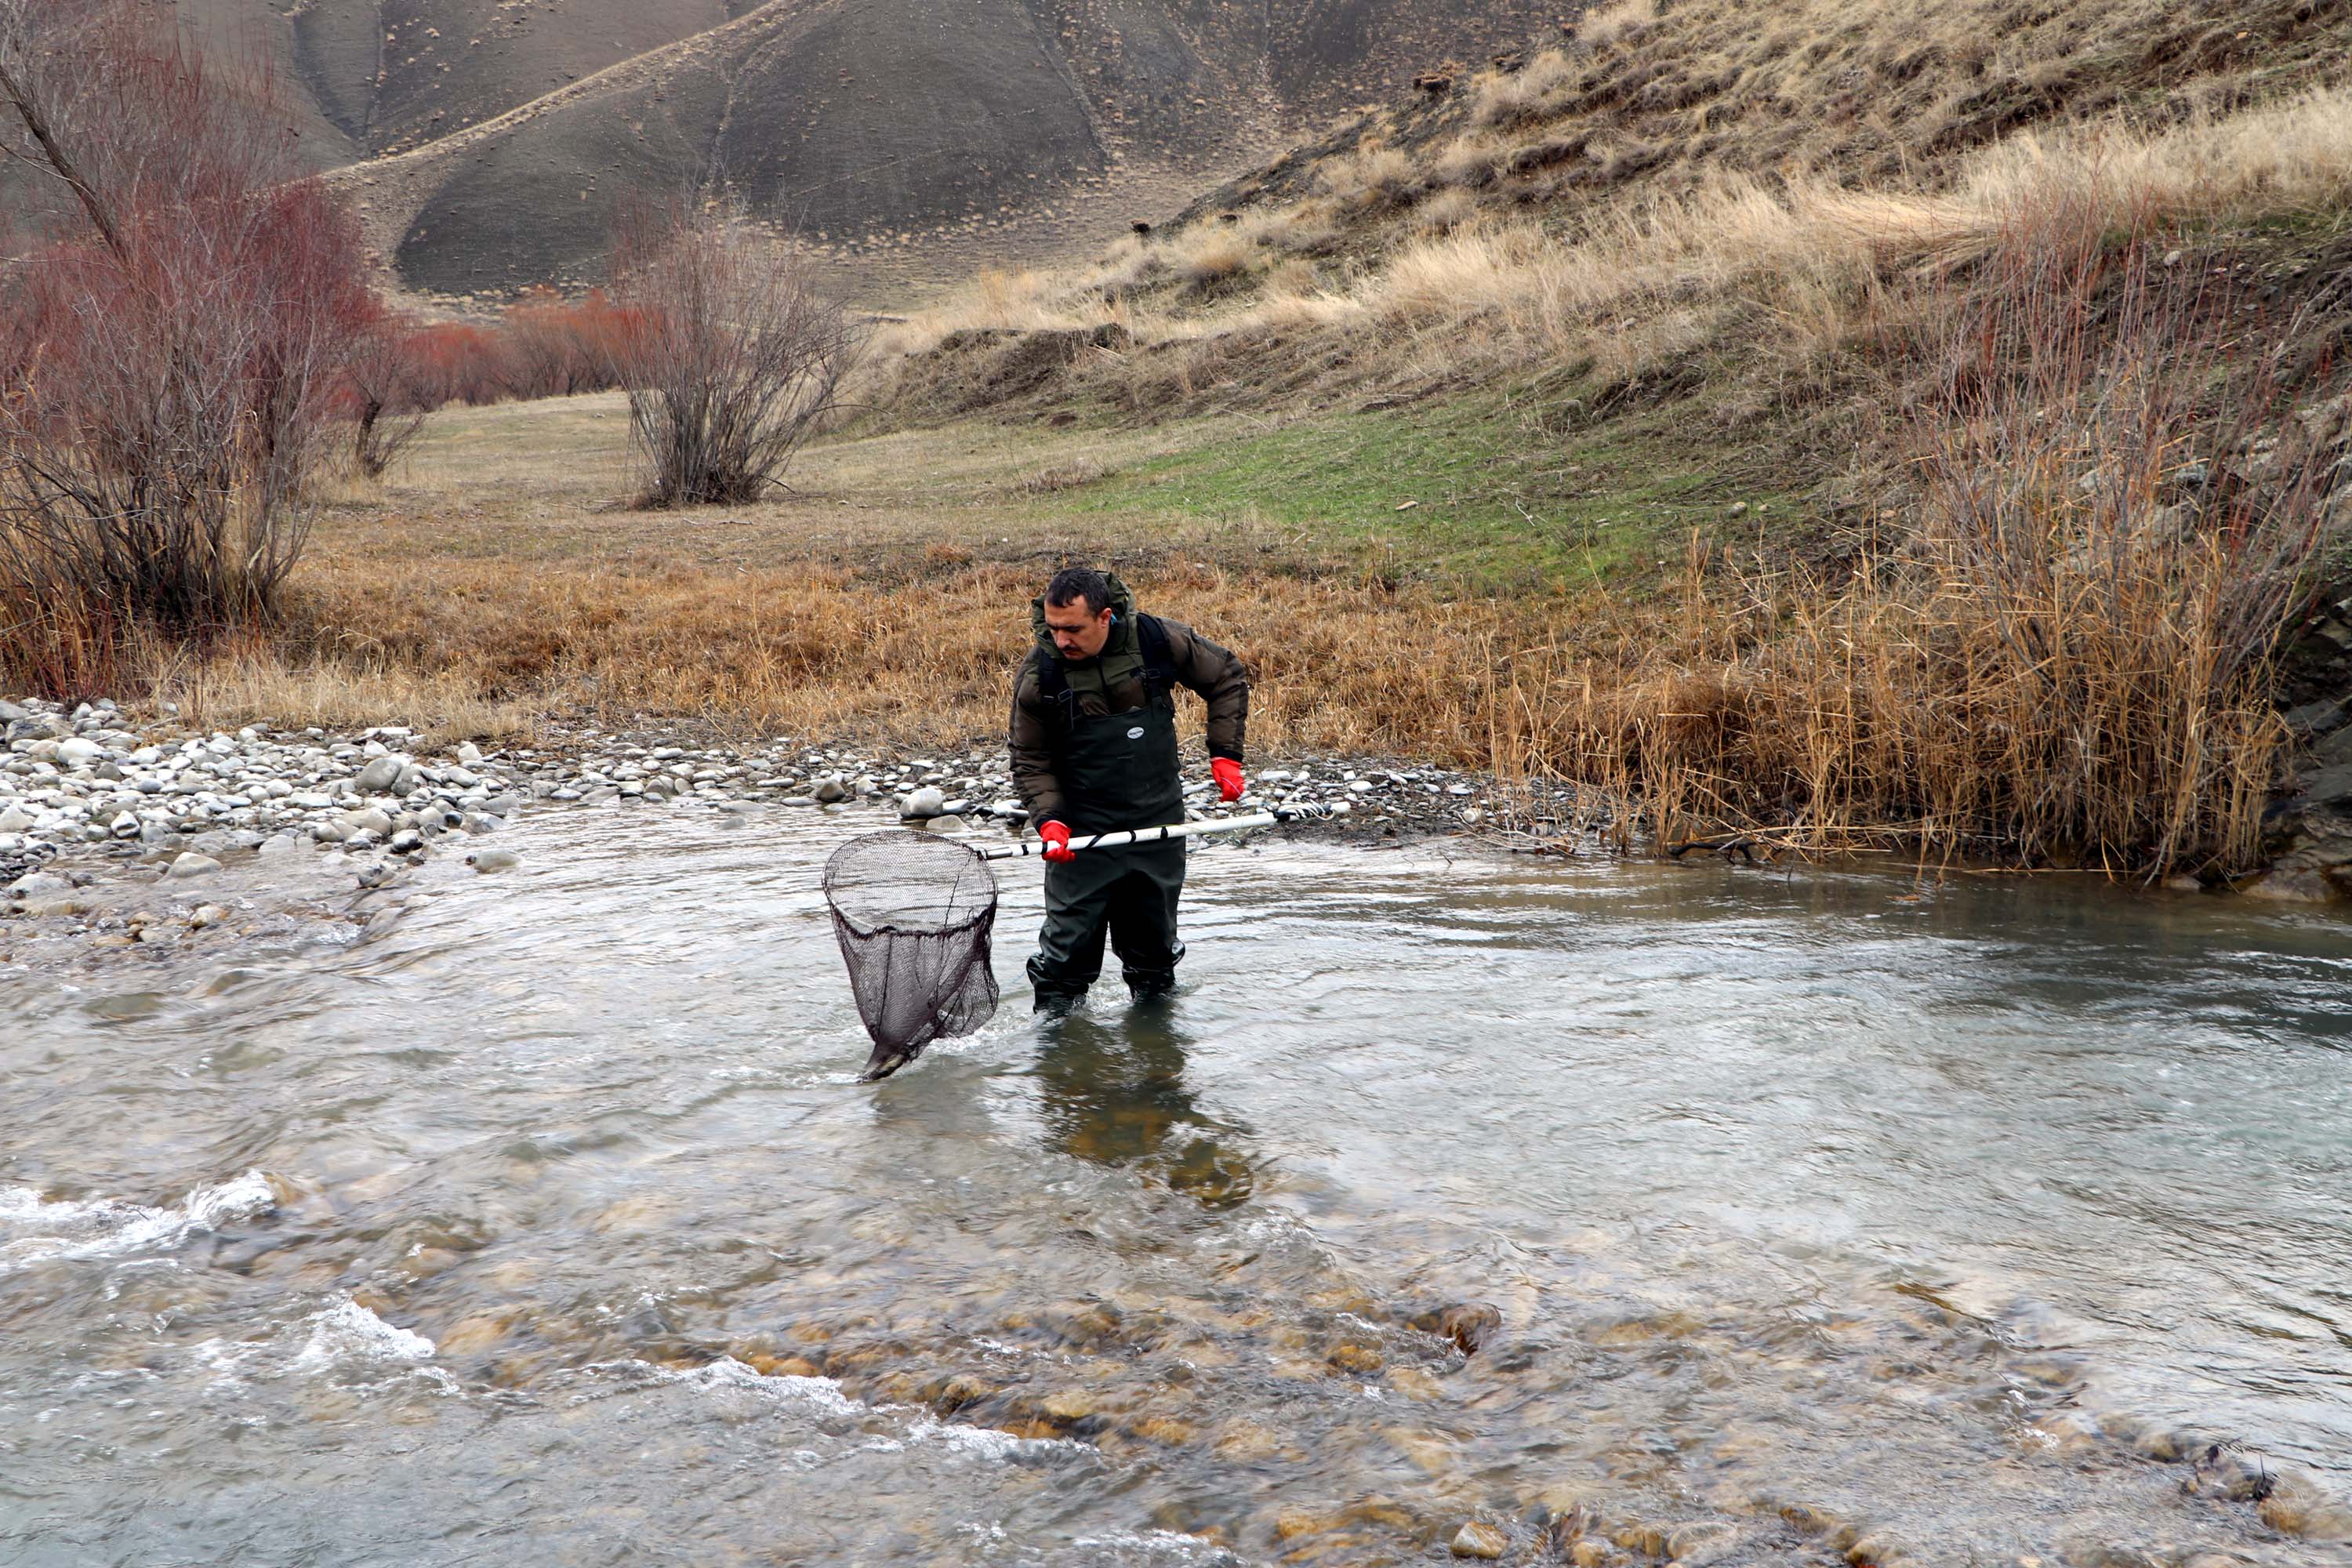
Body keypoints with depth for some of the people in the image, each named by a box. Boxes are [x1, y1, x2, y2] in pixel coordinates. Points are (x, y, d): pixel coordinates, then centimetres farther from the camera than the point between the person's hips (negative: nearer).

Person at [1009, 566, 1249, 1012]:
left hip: (1159, 824, 2)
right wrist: (1049, 820, -19)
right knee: (1068, 950, -2)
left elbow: (1227, 678, 6)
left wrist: (1225, 755, 0)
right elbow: (1029, 762, -4)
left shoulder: (1158, 640, -11)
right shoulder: (1038, 674, -14)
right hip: (1081, 833, -2)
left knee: (1155, 946, 16)